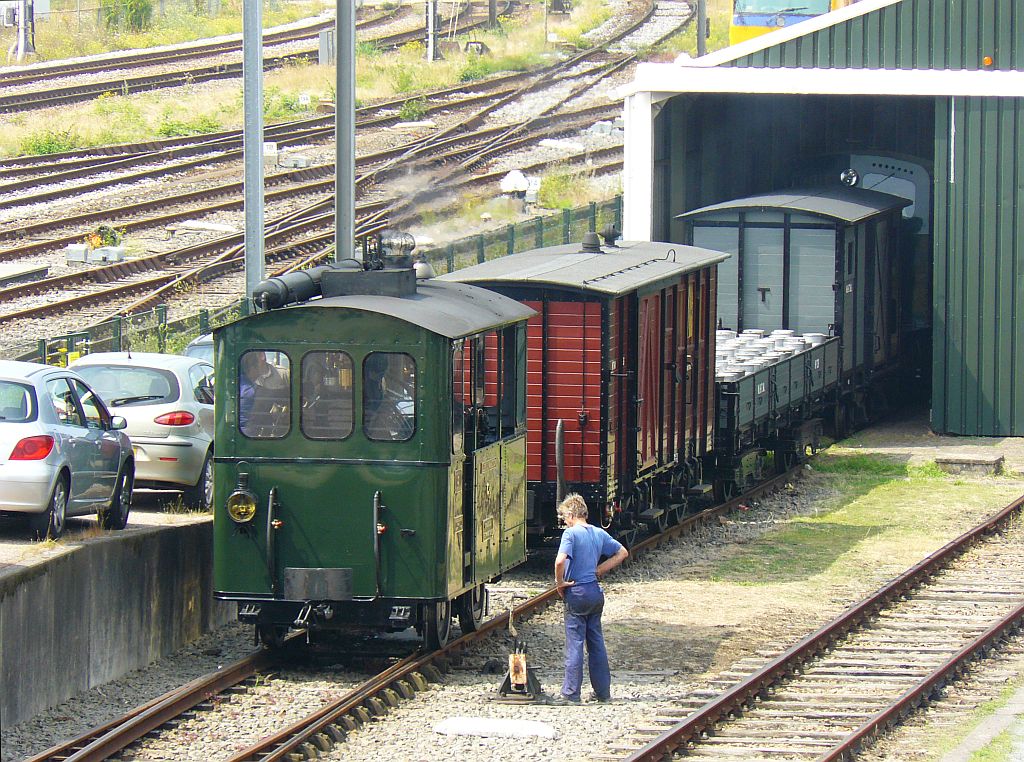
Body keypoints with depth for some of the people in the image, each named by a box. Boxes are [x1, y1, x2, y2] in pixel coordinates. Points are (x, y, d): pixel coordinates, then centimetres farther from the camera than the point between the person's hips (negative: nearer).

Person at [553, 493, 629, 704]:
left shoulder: (571, 533, -13)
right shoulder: (599, 533, 8)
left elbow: (560, 561, -27)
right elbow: (622, 553, 17)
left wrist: (560, 583, -11)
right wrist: (599, 570, 13)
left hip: (577, 593, -6)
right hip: (595, 592, 7)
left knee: (574, 643, -2)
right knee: (596, 643, 13)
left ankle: (571, 693, 0)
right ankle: (603, 692, 17)